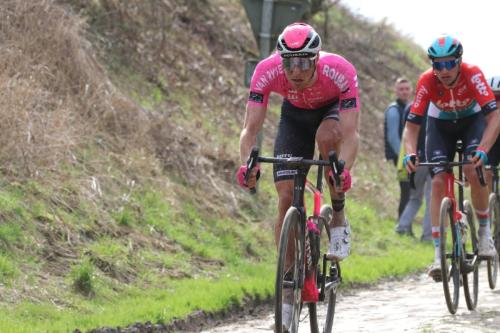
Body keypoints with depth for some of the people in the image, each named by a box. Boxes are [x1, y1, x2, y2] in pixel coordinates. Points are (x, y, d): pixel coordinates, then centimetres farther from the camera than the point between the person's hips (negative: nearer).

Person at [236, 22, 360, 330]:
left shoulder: (340, 72, -39)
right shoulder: (267, 72, -34)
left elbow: (350, 133, -43)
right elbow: (251, 127, -35)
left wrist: (345, 169, -62)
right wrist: (247, 164, -54)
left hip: (333, 110, -2)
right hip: (295, 114, 2)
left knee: (326, 135, -38)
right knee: (286, 196, -10)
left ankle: (338, 221, -15)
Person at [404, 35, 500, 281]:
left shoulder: (472, 74, -33)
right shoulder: (427, 81, -29)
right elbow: (412, 124, -26)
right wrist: (410, 153, -44)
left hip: (472, 120, -1)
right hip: (441, 124, 1)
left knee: (473, 171, -26)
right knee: (438, 181, -15)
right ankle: (438, 253, -15)